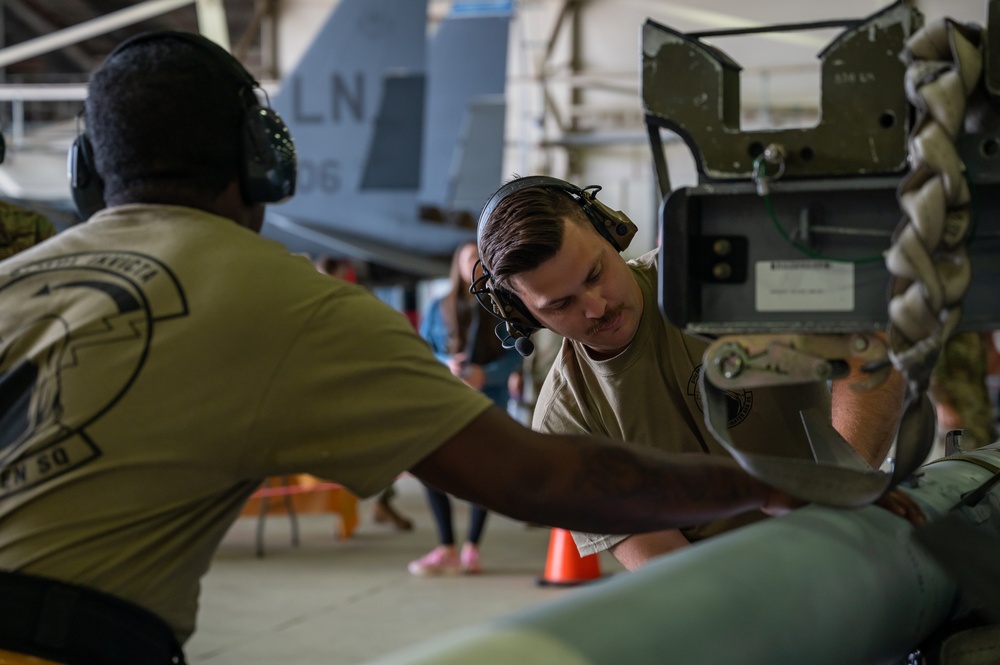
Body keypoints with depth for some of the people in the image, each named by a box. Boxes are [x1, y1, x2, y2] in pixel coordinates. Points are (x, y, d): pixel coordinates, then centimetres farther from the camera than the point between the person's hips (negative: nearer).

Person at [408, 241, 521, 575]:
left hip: (488, 401, -1)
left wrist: (486, 374, -19)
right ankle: (446, 549, 0)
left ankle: (471, 547, 14)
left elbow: (514, 354, -1)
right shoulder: (438, 308, 9)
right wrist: (446, 364, -15)